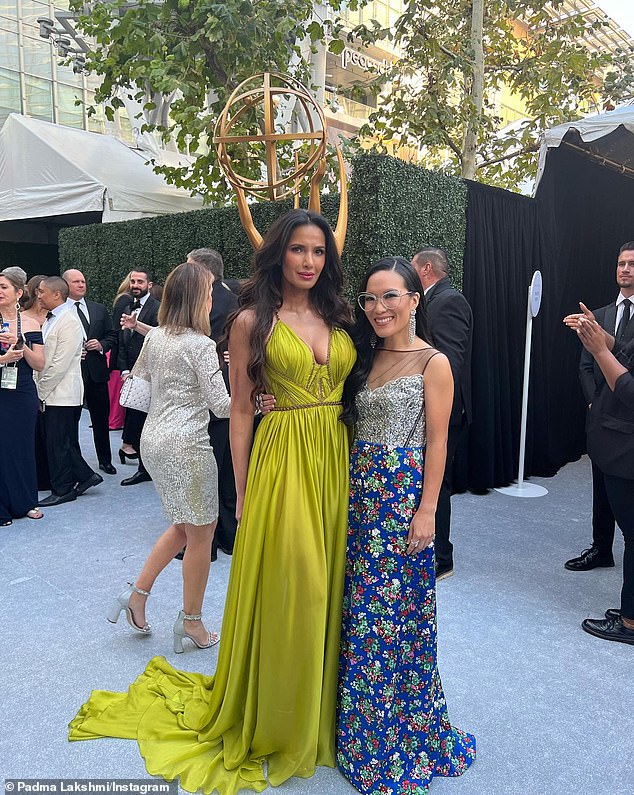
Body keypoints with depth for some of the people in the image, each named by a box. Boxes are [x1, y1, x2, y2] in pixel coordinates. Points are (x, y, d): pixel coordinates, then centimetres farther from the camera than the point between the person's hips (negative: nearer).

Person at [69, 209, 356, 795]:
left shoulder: (338, 317, 9)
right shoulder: (253, 320, -3)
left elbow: (355, 394, 11)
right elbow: (241, 408, -3)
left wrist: (359, 474, 7)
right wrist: (243, 491, -3)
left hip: (342, 461, 5)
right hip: (284, 459, -4)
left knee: (330, 586, 12)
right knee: (286, 590, 4)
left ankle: (323, 710, 36)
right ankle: (276, 720, 29)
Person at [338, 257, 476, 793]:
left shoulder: (433, 363, -7)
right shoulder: (366, 358, 10)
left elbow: (436, 442, -9)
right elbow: (352, 428, 12)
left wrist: (427, 511, -12)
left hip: (403, 496, -6)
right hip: (360, 491, 6)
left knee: (395, 608, 4)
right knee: (359, 607, 13)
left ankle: (403, 740, 27)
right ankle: (363, 729, 34)